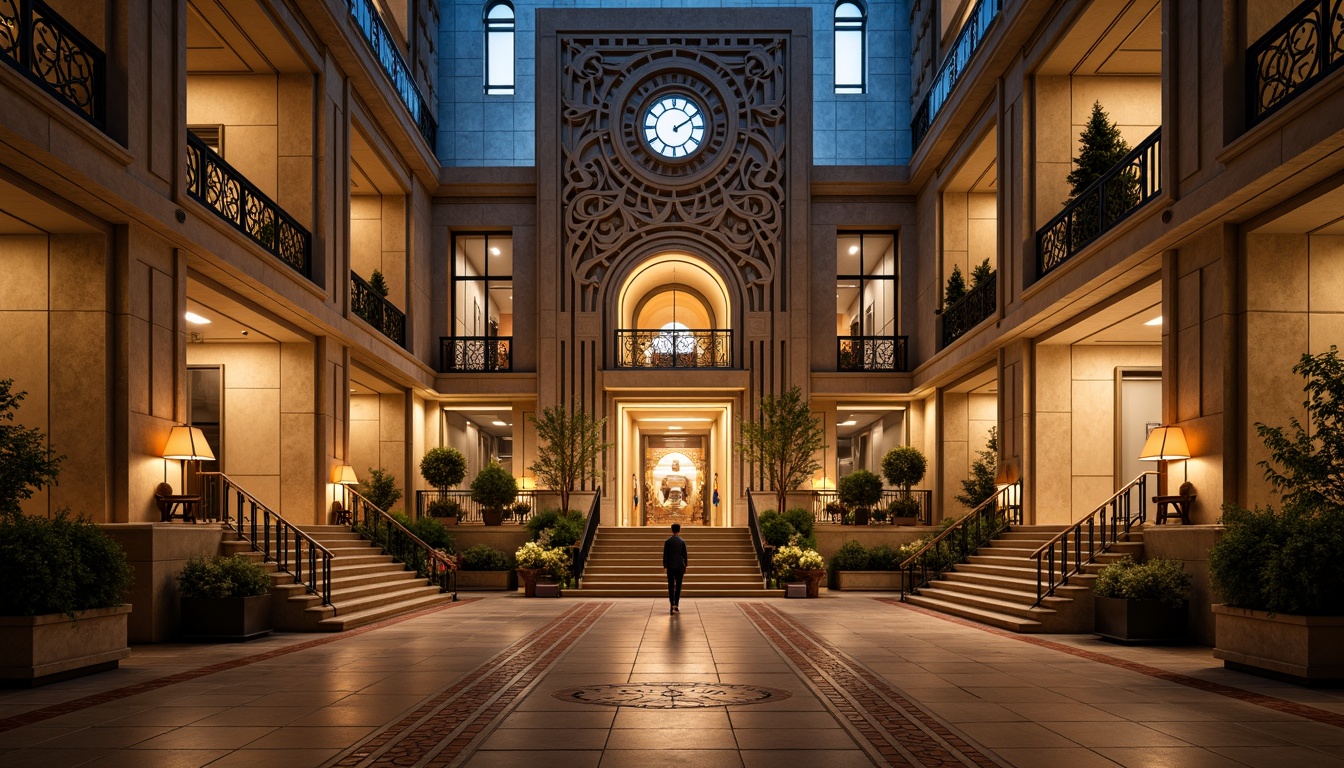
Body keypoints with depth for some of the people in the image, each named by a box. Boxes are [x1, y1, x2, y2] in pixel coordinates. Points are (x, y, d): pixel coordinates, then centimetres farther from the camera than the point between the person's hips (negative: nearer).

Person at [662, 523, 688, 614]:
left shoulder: (667, 541, -3)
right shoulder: (682, 541, -3)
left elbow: (665, 555, -2)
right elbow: (684, 555, 0)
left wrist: (665, 566, 5)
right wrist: (685, 566, 7)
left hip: (670, 566, 0)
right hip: (679, 567, 0)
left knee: (671, 586, 3)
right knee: (678, 586, 8)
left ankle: (672, 605, -8)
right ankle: (676, 605, 3)